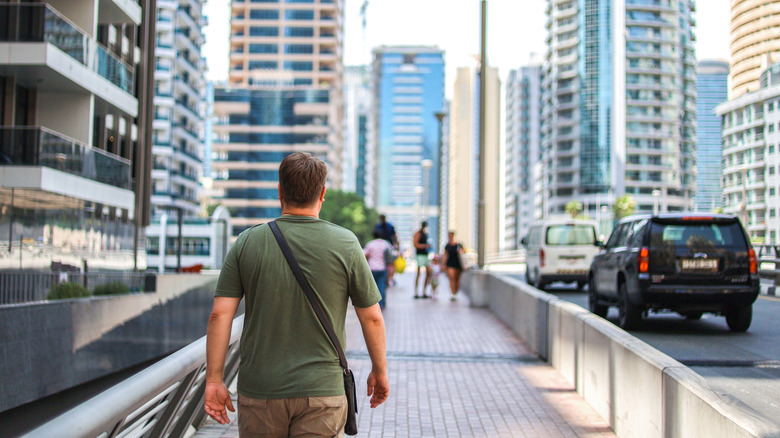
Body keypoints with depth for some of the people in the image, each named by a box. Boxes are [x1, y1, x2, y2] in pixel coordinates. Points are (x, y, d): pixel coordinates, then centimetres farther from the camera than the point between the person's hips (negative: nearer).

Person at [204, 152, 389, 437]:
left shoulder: (247, 243, -2)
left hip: (259, 391, 2)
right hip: (321, 391, -2)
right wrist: (380, 370, 13)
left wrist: (214, 380, 1)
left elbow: (220, 315, -5)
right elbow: (372, 317, -1)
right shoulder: (345, 245, -6)